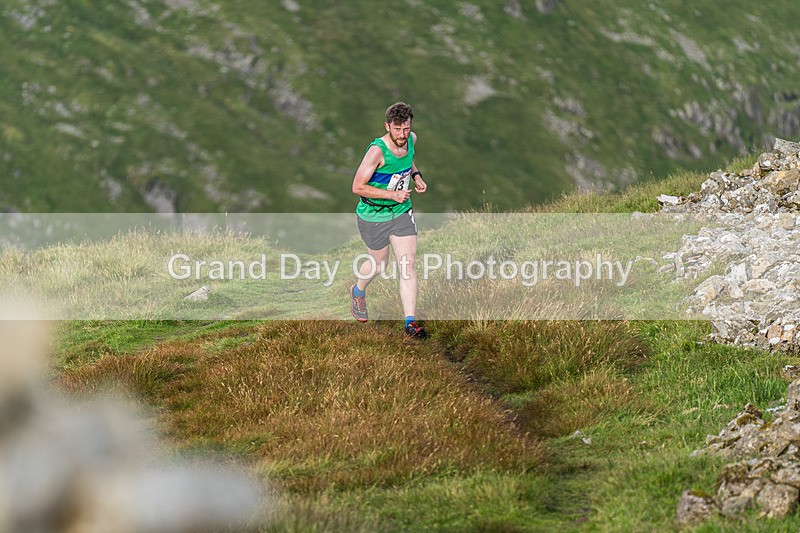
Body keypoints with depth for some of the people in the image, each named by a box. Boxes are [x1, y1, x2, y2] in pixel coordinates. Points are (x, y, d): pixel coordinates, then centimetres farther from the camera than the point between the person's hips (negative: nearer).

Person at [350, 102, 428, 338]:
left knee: (408, 265, -6)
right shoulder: (377, 150, -26)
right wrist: (392, 194, -28)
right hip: (373, 215, -5)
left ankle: (410, 322, -5)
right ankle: (358, 291, 48)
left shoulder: (411, 139, -5)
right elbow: (357, 187, -24)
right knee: (379, 265, 13)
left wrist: (416, 174, 2)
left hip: (402, 212, 5)